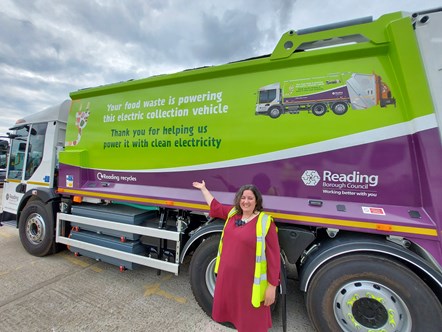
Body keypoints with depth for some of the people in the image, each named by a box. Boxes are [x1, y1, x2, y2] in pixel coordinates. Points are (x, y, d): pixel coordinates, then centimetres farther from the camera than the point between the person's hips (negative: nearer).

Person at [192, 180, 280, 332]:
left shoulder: (265, 222, -17)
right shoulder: (232, 213, 0)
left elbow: (273, 255, -14)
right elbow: (214, 206, 17)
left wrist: (272, 286, -12)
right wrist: (203, 188, 25)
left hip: (249, 281, -6)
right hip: (227, 275, 6)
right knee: (229, 309, 25)